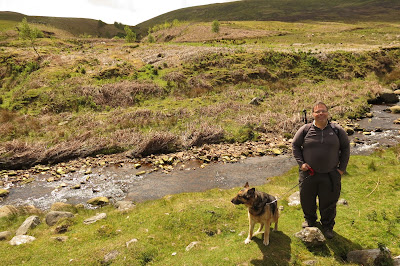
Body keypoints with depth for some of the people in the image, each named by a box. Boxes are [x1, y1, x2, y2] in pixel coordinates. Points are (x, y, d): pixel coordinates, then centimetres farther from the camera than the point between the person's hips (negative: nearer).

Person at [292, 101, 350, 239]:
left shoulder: (337, 130, -1)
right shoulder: (305, 130, -4)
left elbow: (345, 148, 8)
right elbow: (295, 145, 5)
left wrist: (342, 168, 2)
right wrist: (301, 163, -5)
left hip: (331, 175, 0)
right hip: (308, 173, 0)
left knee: (329, 202, 12)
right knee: (307, 200, 14)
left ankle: (327, 226, 35)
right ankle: (310, 220, 42)